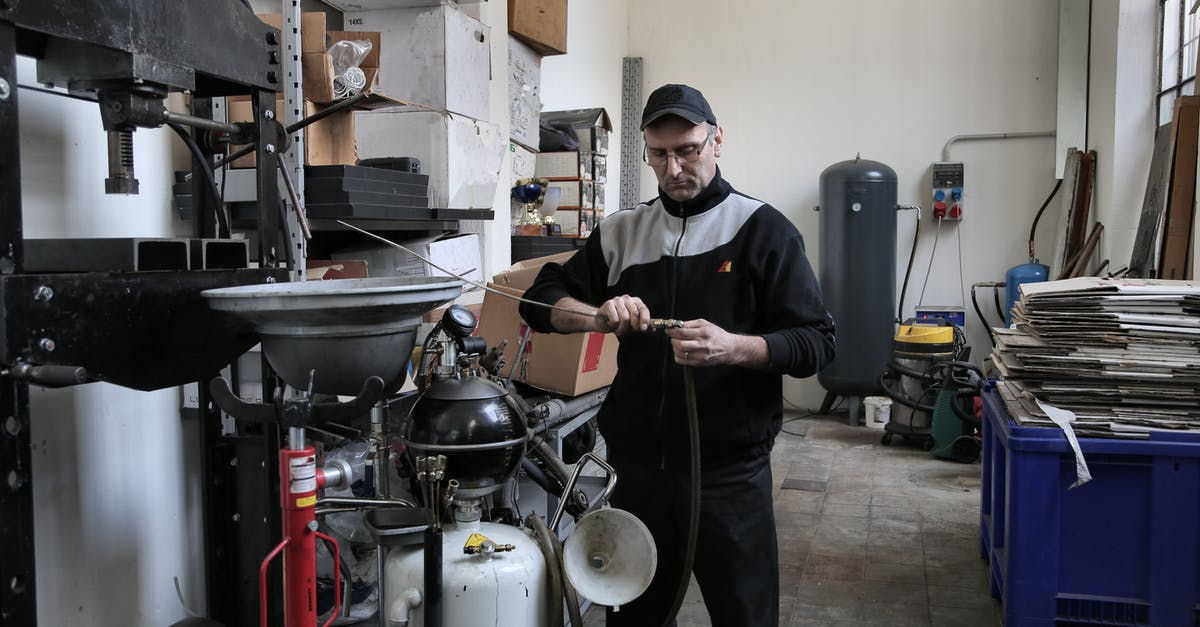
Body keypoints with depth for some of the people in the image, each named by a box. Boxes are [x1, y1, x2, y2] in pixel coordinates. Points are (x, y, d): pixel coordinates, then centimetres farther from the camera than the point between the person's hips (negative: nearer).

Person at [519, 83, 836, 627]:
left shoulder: (762, 230, -3)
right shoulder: (621, 233, 8)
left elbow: (816, 341, -7)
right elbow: (543, 300, 6)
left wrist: (732, 347, -26)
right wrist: (598, 316, -15)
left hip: (730, 473, -3)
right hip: (638, 467, 4)